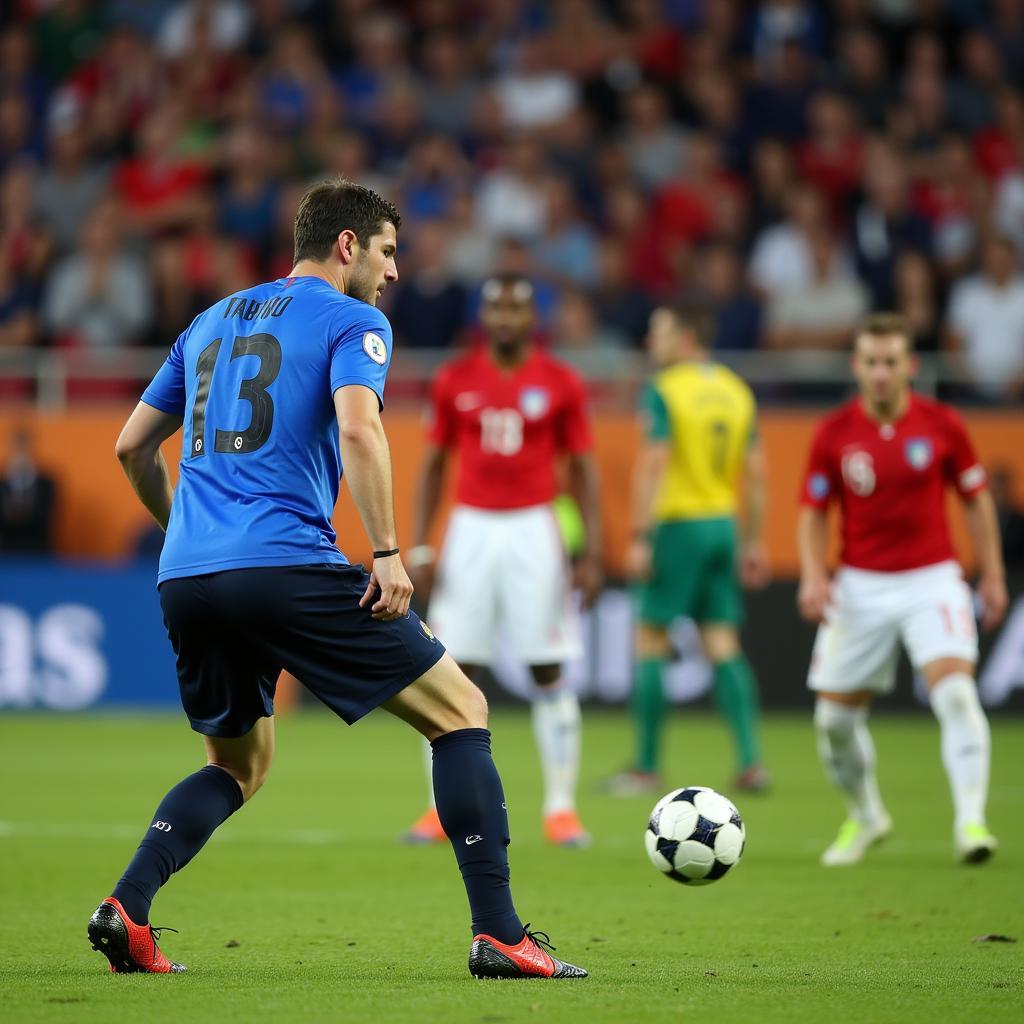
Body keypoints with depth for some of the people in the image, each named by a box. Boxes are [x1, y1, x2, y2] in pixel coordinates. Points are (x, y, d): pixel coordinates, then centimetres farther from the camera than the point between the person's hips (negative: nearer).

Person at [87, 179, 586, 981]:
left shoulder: (212, 323, 23)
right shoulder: (353, 322, 3)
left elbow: (132, 446, 25)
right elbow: (357, 430, -16)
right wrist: (387, 553, -14)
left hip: (185, 582, 7)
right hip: (288, 568, -7)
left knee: (238, 767, 26)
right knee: (461, 712, 4)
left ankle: (126, 908, 3)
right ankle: (498, 935, -6)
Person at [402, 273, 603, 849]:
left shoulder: (560, 384, 1)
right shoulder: (456, 381, 5)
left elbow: (582, 469, 4)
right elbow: (434, 463, 10)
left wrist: (593, 554, -4)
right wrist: (420, 548, 4)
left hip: (533, 531, -1)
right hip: (471, 530, 1)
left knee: (549, 672, -2)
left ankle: (562, 806, 5)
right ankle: (446, 807, 6)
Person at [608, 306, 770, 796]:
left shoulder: (664, 390, -9)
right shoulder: (736, 390, 11)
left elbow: (653, 465, -16)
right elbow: (755, 471, 12)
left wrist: (640, 538, -16)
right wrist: (753, 541, 16)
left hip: (678, 523, -6)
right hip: (724, 523, 6)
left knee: (650, 641, 2)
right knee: (723, 645, 8)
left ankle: (647, 767, 3)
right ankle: (750, 760, -2)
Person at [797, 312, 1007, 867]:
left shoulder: (941, 424, -4)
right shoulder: (834, 432, -4)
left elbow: (977, 499, 7)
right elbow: (812, 513, 3)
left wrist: (993, 576, 6)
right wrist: (813, 575, -12)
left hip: (931, 581, -2)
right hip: (860, 587, 2)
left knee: (955, 690, -23)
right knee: (835, 717, 4)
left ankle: (971, 821, -23)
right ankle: (865, 816, 29)